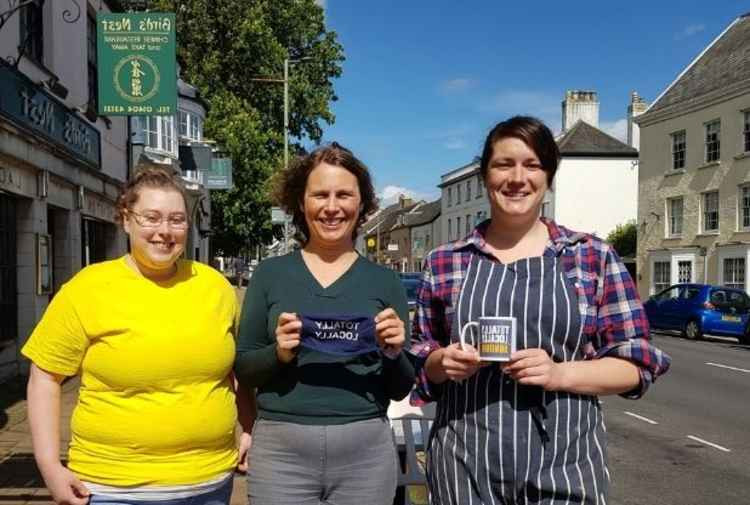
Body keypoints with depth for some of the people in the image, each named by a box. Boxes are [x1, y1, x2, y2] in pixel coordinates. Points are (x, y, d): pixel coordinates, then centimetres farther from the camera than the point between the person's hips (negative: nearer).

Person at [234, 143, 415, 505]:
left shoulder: (384, 280, 3)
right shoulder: (270, 273, 2)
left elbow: (401, 390, 6)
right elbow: (242, 370, 5)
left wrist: (394, 353, -13)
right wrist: (278, 353, -13)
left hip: (365, 451, 1)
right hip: (279, 450, 0)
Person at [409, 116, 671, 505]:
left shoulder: (594, 258, 0)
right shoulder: (443, 263, 4)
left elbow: (636, 364, 0)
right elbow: (422, 363, 11)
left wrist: (560, 373, -16)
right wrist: (442, 362, -10)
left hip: (563, 469, -1)